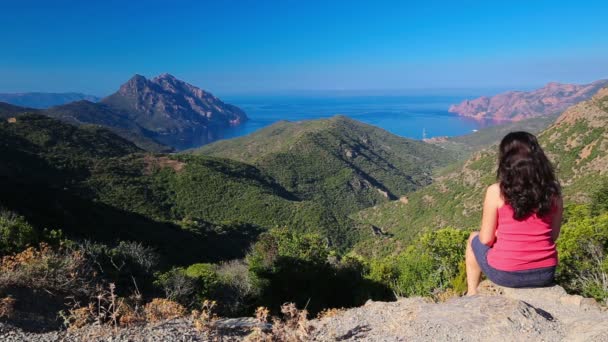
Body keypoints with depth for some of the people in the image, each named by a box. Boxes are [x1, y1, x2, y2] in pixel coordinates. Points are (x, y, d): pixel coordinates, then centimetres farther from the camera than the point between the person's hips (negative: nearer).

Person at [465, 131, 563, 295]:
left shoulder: (496, 191, -14)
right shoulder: (553, 190, -4)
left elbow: (486, 239, -7)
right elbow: (553, 235, 6)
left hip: (505, 274, -3)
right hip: (545, 273, 4)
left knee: (474, 239, 26)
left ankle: (472, 294, 36)